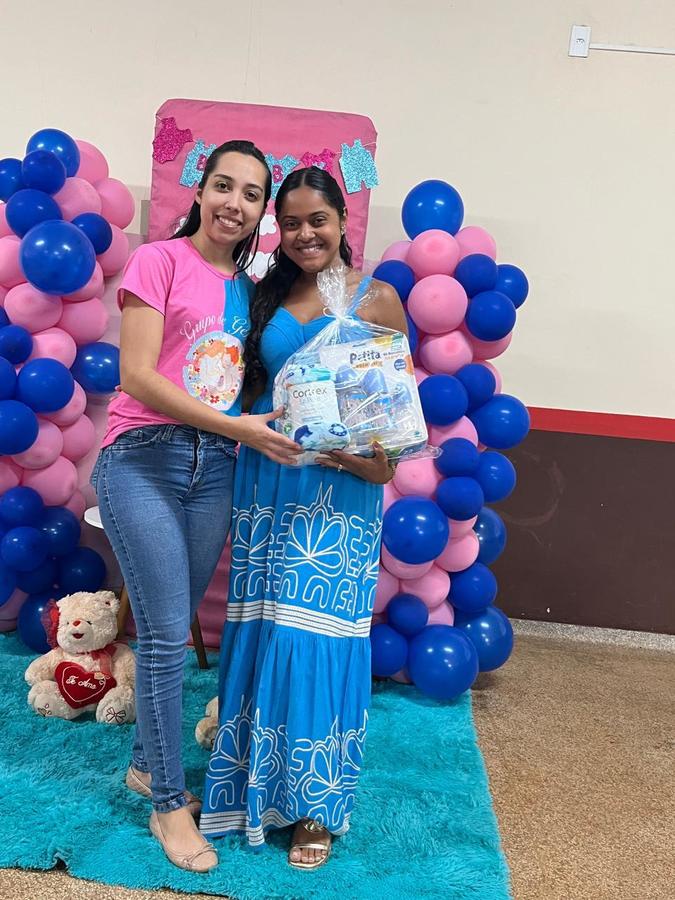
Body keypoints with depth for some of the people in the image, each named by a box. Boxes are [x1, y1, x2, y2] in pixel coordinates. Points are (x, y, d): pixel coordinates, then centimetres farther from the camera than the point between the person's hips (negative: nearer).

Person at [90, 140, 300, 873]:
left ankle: (145, 764, 34)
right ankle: (170, 803, 16)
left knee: (173, 631, 13)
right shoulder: (158, 261, -4)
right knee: (166, 634, -2)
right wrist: (235, 426, -15)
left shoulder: (248, 289, 13)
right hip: (144, 460, -5)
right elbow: (135, 375, -12)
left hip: (214, 467, 5)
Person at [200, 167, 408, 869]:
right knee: (259, 627, 8)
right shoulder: (267, 295, 11)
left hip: (341, 487, -3)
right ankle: (250, 782, 28)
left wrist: (380, 459, -17)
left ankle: (314, 802, 19)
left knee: (320, 631, 0)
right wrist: (253, 433, -4)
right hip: (267, 478, 3)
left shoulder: (378, 298, 1)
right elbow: (248, 383, 13)